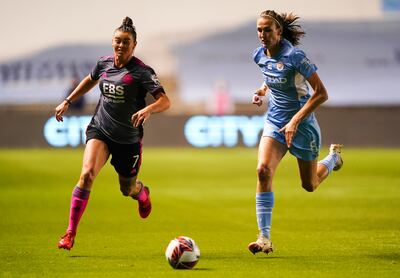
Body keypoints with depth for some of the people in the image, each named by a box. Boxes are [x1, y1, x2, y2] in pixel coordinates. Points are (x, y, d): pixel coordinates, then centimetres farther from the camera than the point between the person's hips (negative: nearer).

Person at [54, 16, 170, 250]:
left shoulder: (142, 71, -15)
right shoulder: (104, 63, -1)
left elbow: (165, 101, -22)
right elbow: (90, 81, 23)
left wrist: (149, 109, -42)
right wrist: (68, 102, 23)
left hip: (129, 139, -2)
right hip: (100, 129, 2)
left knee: (128, 189, 14)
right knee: (87, 174, -23)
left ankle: (143, 194, 55)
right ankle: (70, 233, -21)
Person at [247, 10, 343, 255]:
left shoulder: (294, 56, -22)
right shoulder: (260, 56, -2)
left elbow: (321, 93, -20)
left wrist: (295, 121, -24)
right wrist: (262, 91, 4)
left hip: (302, 124, -4)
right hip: (275, 122, 5)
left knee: (309, 185, 11)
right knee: (264, 170, -21)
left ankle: (333, 157, 46)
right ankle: (265, 238, -20)